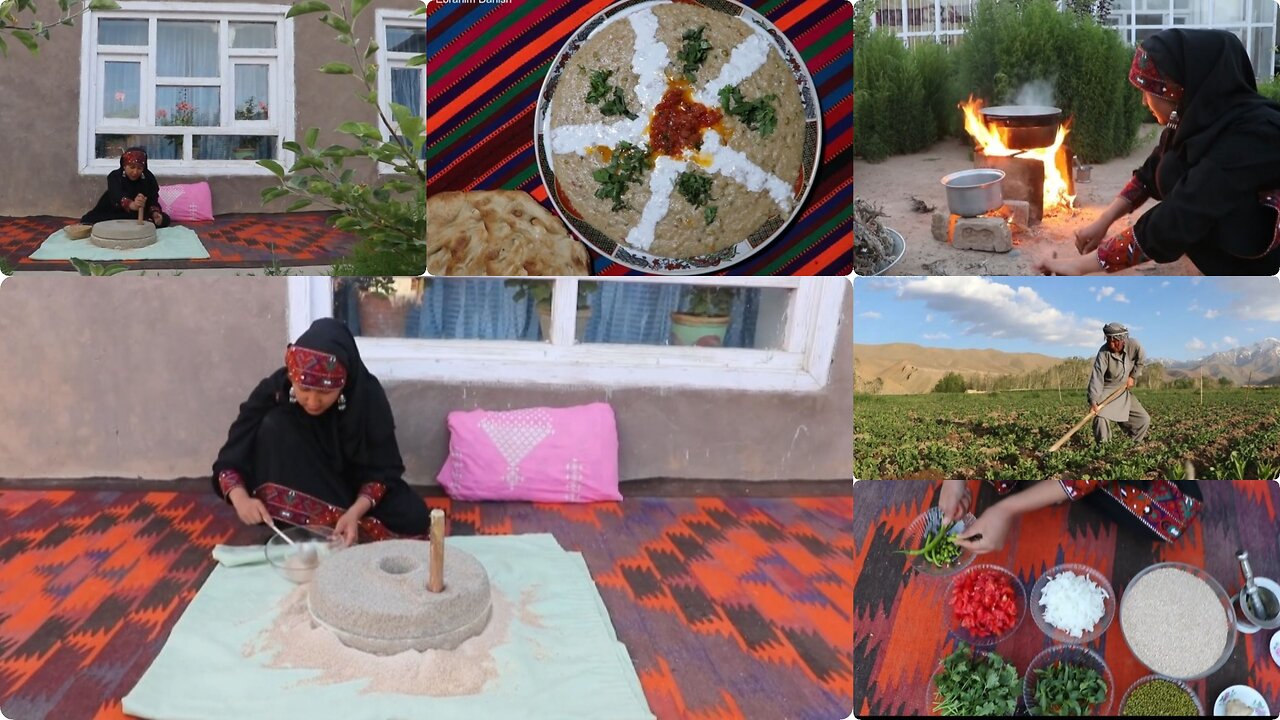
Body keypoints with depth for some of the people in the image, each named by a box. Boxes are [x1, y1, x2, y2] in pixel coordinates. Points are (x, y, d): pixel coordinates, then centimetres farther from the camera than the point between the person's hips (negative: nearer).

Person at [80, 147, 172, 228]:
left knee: (164, 219, -21)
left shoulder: (149, 178, -9)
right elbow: (117, 196, -40)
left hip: (139, 215, 2)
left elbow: (153, 200, -15)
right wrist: (132, 205, -63)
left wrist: (154, 213, -40)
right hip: (112, 214, -2)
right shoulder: (114, 176, -19)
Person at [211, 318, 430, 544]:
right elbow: (229, 461, -17)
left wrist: (354, 513, -37)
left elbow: (381, 470, -19)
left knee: (413, 519, -26)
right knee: (274, 427, -28)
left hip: (353, 492, 0)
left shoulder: (367, 395, -24)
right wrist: (241, 500, -37)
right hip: (293, 496, 0)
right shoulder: (273, 390, -22)